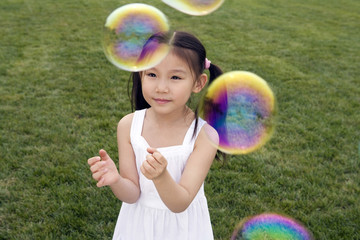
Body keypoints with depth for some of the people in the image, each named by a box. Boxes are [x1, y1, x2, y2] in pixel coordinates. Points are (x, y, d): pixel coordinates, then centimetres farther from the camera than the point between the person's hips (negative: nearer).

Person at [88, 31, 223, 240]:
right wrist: (116, 180, -32)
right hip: (139, 222, 2)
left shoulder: (204, 134, -23)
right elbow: (132, 195, -12)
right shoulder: (128, 126, -16)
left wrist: (161, 176, -42)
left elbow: (180, 204, -24)